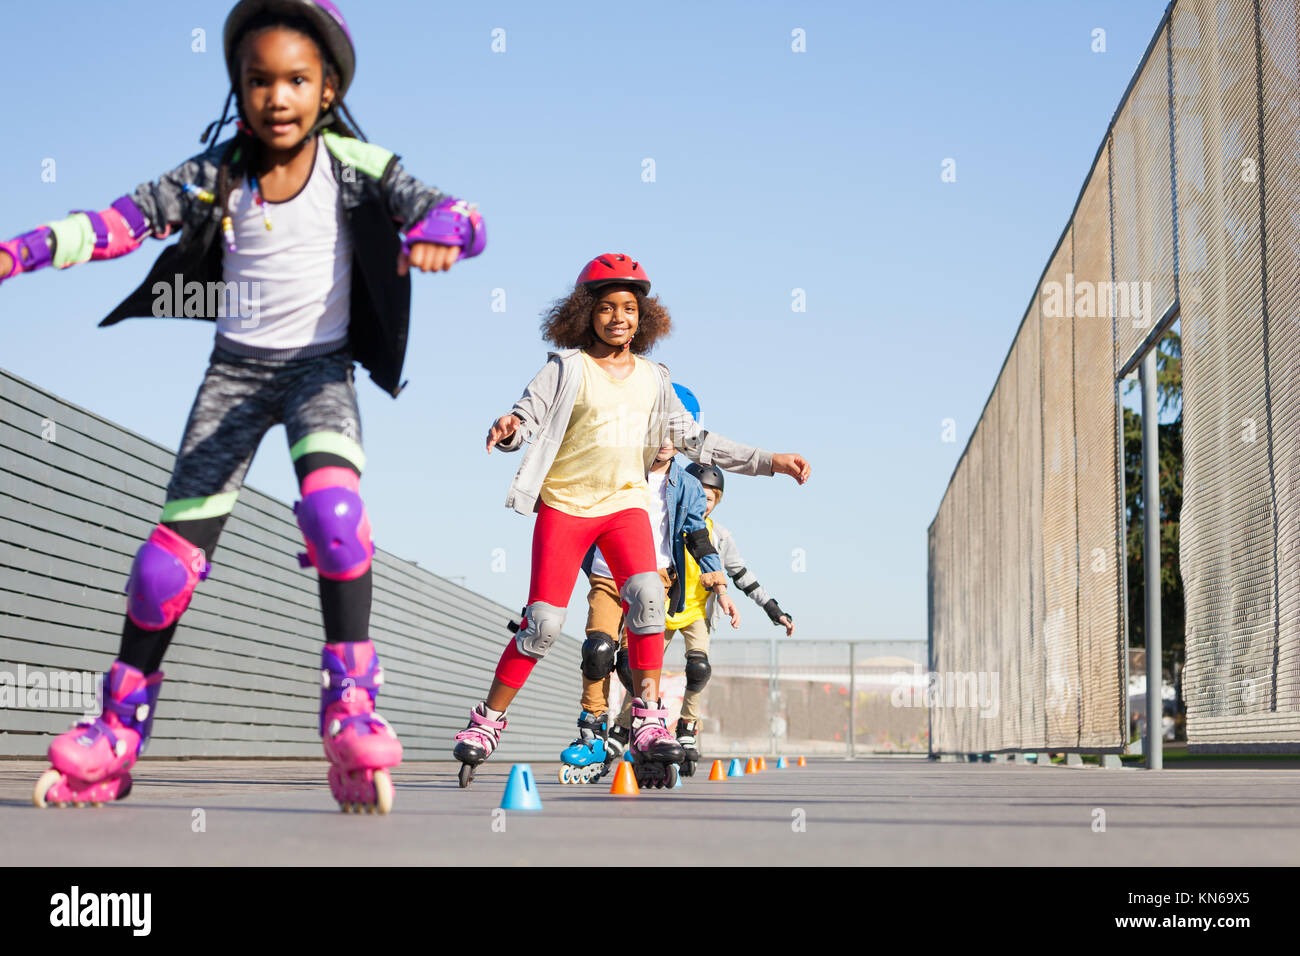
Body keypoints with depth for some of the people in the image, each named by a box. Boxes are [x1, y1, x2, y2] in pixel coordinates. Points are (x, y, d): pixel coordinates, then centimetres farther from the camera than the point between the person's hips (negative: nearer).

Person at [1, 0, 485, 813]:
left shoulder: (358, 166, -8)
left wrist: (438, 232, -42)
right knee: (175, 547, -1)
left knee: (333, 506, -32)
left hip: (320, 366, -2)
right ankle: (117, 734, 14)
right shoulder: (217, 173, -3)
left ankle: (352, 715, -24)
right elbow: (126, 220, -6)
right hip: (236, 368, 2)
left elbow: (462, 220, -17)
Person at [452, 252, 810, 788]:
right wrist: (507, 429, -34)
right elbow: (527, 417, -8)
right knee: (543, 623, -8)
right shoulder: (568, 369, -2)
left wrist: (768, 462, 12)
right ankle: (487, 722, 8)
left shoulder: (652, 379, 10)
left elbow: (695, 439, 16)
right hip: (564, 503, -3)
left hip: (624, 503, 3)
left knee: (646, 595, -23)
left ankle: (648, 724, -18)